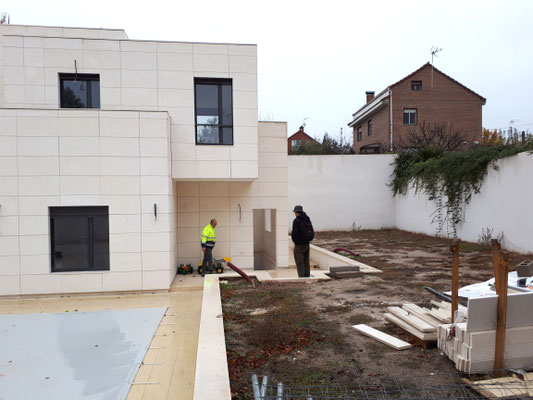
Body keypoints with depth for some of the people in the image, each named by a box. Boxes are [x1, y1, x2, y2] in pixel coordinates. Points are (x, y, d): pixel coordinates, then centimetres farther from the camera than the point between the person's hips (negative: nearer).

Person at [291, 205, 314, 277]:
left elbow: (294, 233, -20)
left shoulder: (296, 221, -15)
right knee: (306, 263, 15)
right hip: (307, 244, 7)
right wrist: (307, 240, 13)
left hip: (299, 245, -7)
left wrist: (295, 241, -3)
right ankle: (307, 277, 20)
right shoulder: (308, 220, 7)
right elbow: (312, 233, 9)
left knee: (299, 263, -3)